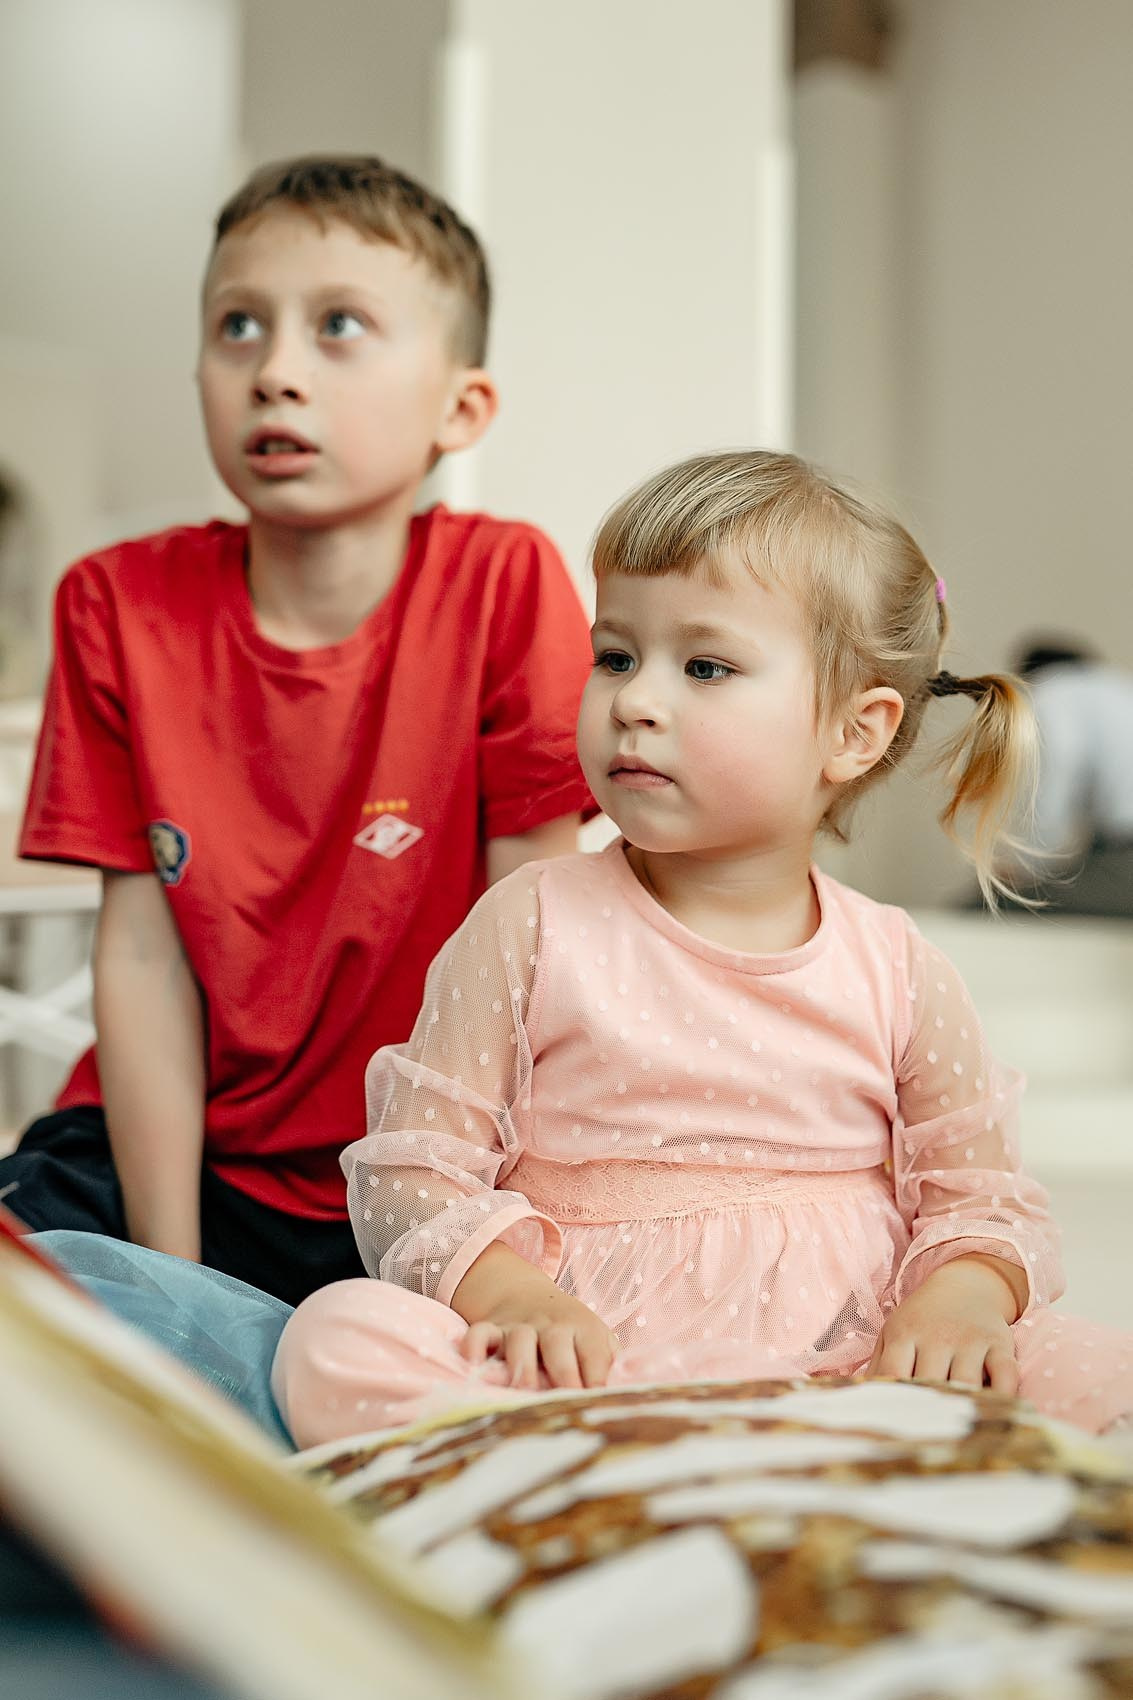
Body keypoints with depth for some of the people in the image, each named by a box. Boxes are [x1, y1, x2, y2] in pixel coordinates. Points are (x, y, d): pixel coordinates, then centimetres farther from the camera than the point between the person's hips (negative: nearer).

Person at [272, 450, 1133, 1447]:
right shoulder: (530, 927, 3)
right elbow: (411, 1162, 2)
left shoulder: (896, 972, 6)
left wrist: (964, 1292, -11)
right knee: (336, 1343, -27)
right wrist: (502, 1287, -17)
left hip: (839, 1372, 2)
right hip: (588, 1363, -1)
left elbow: (983, 1199, 12)